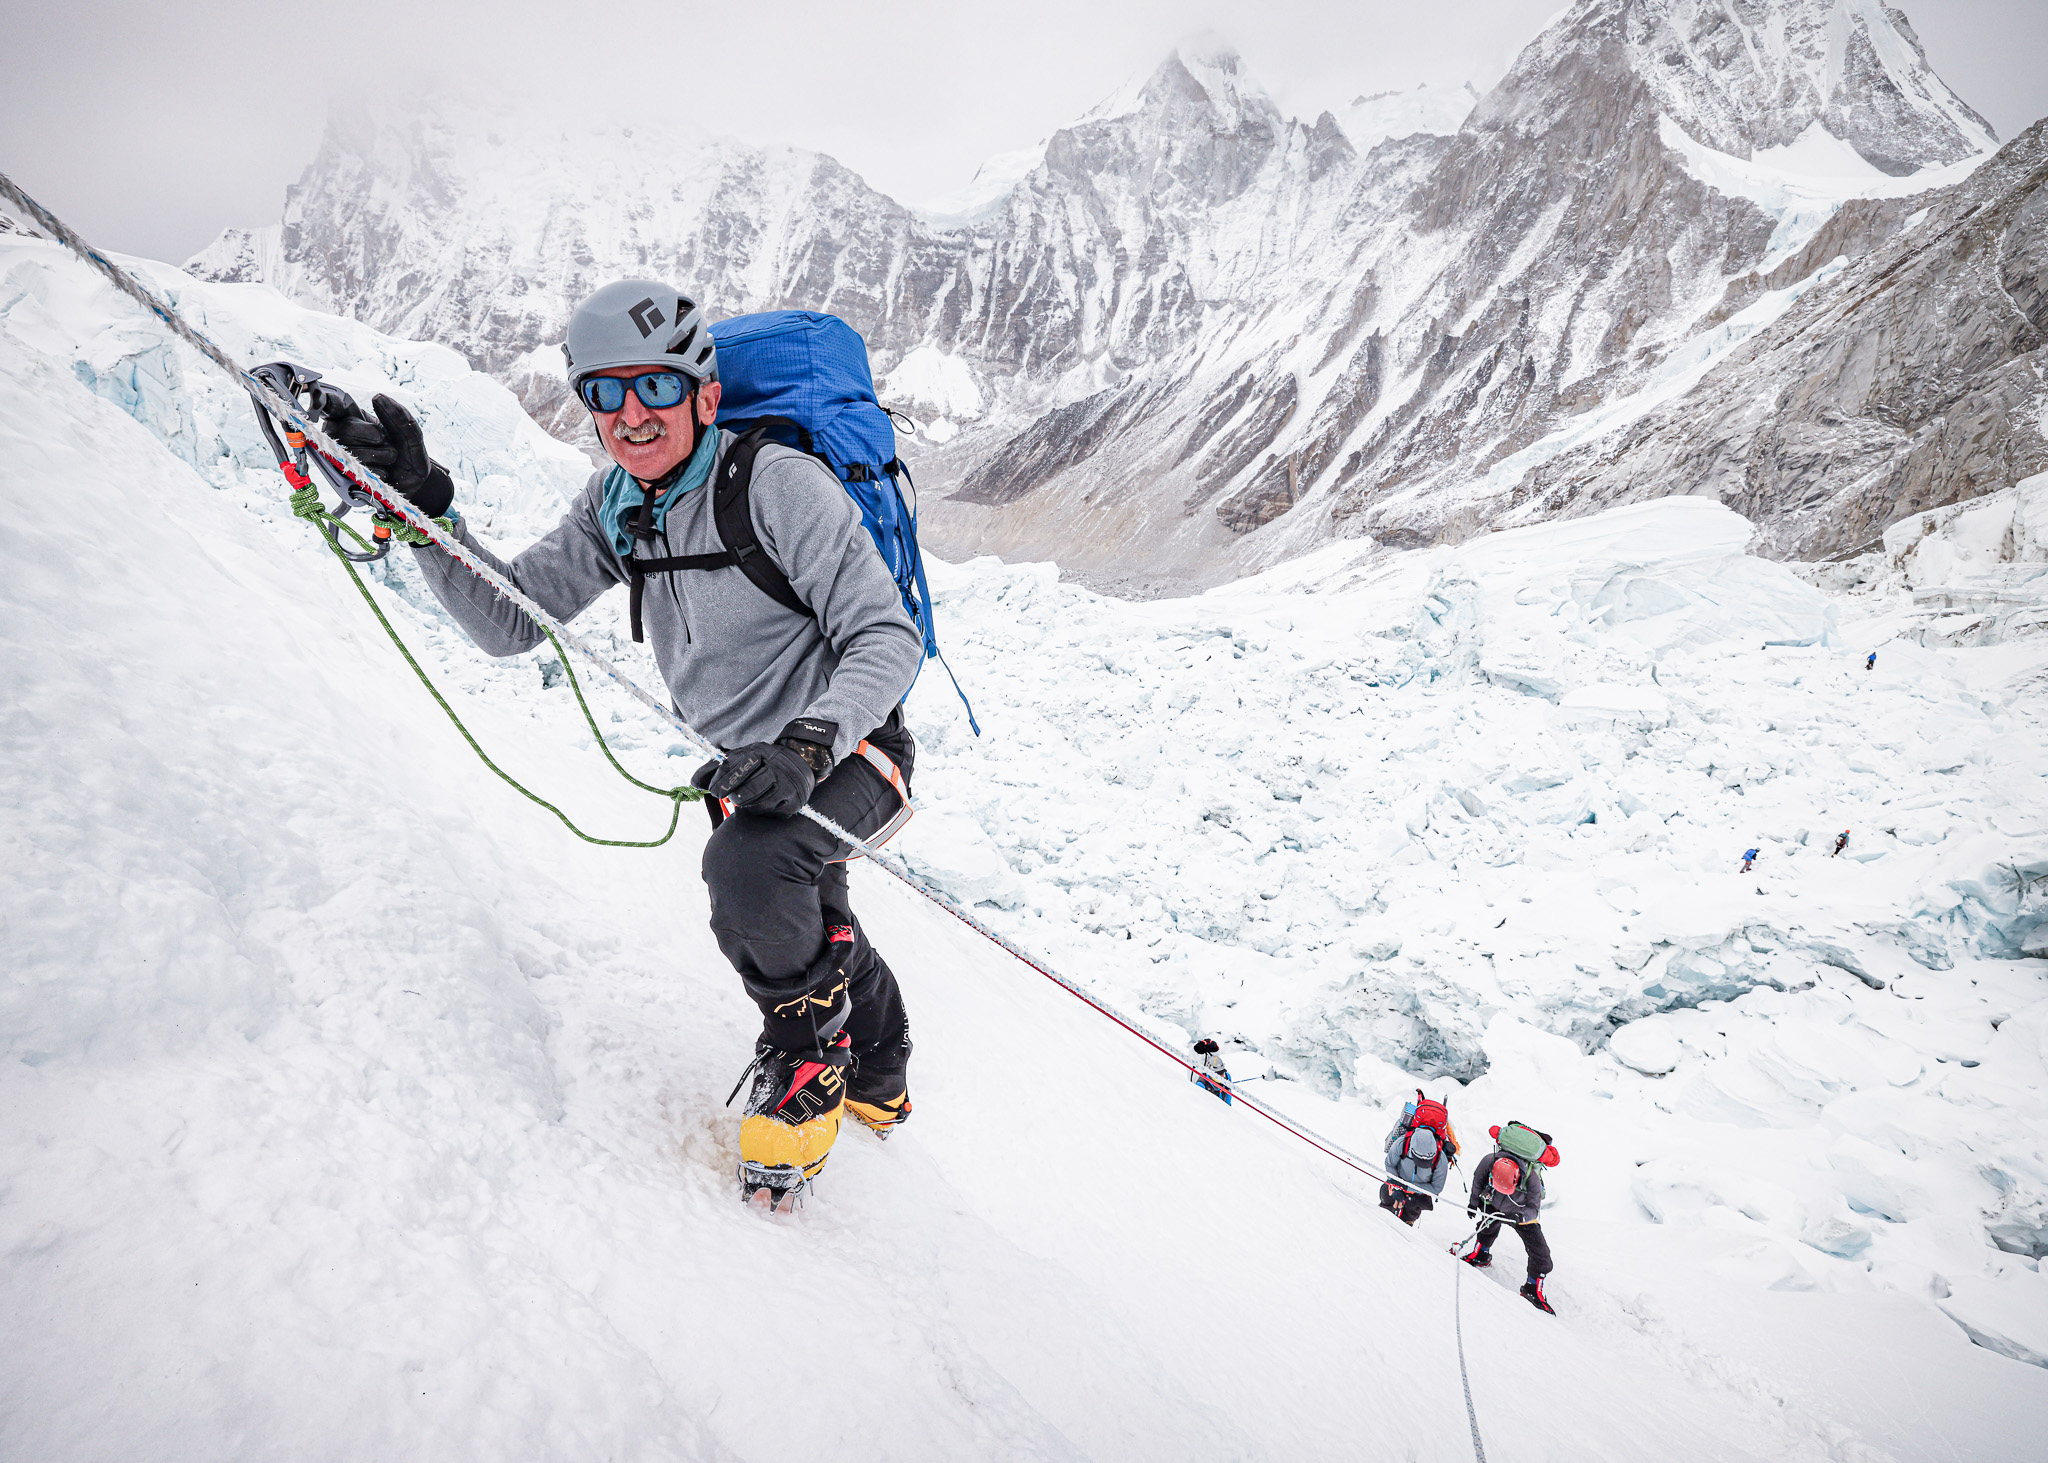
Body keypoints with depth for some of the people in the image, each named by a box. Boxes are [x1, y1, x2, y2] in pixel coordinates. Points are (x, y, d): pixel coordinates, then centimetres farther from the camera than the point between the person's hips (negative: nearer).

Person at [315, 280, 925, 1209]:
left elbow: (887, 636, -25)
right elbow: (511, 618, -4)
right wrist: (422, 506, -16)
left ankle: (809, 1050, -6)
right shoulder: (615, 507, -1)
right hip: (749, 760, 8)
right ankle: (878, 1081, 53)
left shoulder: (776, 482, -23)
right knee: (801, 927, 24)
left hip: (848, 749, -8)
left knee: (750, 864, -36)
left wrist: (811, 743, -39)